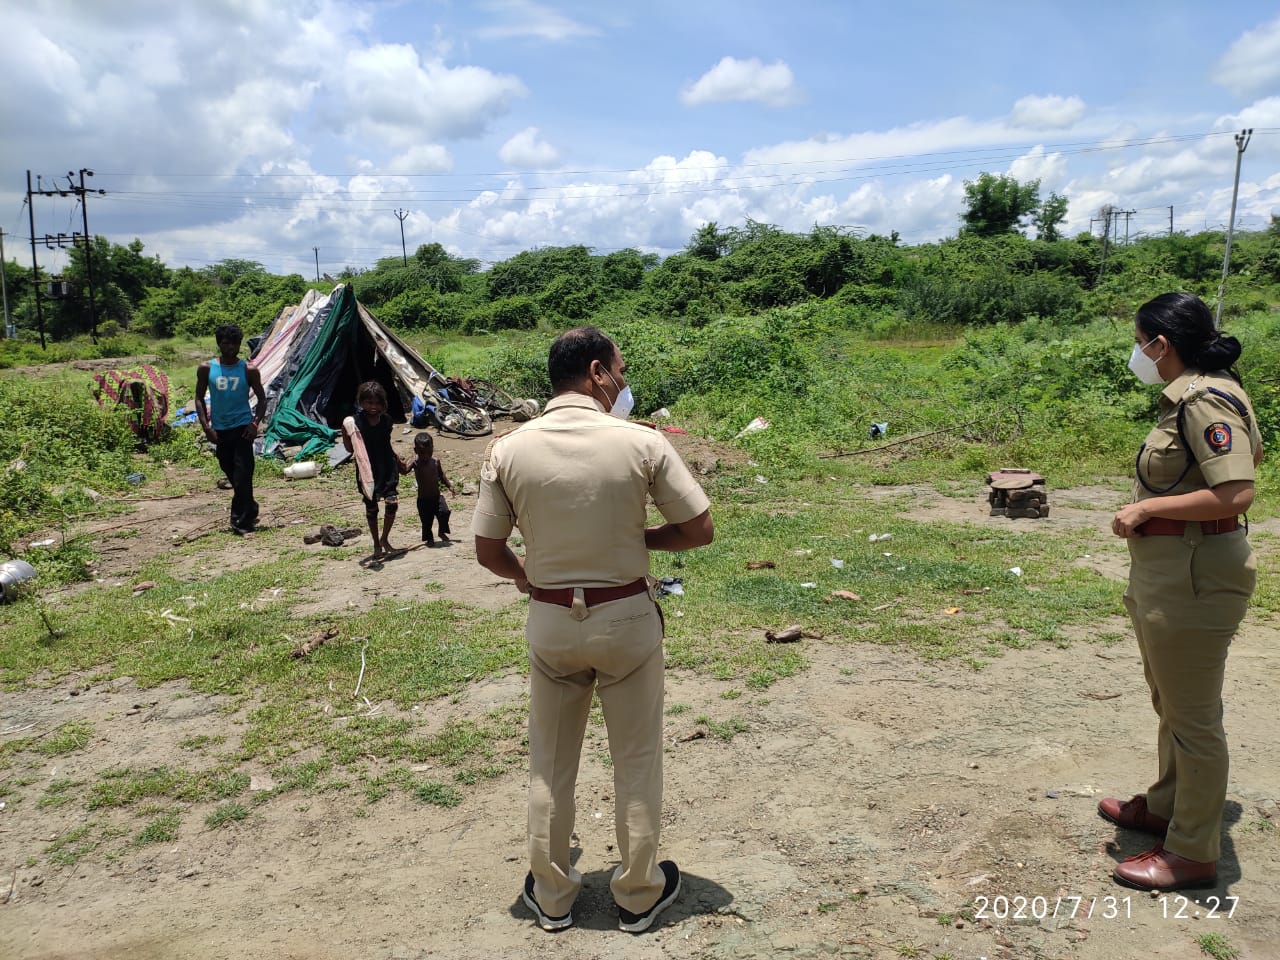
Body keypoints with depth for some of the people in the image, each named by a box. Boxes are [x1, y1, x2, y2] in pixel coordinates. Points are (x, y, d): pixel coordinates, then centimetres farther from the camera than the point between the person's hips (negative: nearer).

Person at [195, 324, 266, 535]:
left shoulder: (248, 370, -3)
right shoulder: (206, 368, 1)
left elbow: (261, 398, 3)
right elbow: (199, 398, 6)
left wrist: (255, 423, -11)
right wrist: (206, 426, -4)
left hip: (242, 427, -3)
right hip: (220, 429, 3)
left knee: (242, 474, -8)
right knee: (231, 474, 12)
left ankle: (241, 520, -3)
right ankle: (250, 511, 30)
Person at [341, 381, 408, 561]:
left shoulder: (386, 421, 1)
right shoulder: (356, 422, -10)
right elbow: (350, 448, -8)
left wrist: (398, 461, 22)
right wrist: (345, 434, -24)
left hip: (388, 466, 2)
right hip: (367, 470, -2)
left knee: (392, 501, -12)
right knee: (371, 507, 9)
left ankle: (384, 539, 9)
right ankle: (376, 544, 25)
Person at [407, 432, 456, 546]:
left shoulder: (435, 461, -1)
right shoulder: (415, 462, -11)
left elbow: (442, 476, 11)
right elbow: (405, 470, -28)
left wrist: (449, 486, 9)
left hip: (437, 496, 2)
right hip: (423, 498, -2)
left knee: (444, 512, -15)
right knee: (426, 520, 5)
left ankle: (442, 532, 10)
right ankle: (429, 538, 30)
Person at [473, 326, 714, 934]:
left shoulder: (509, 450, -9)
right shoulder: (641, 443, -15)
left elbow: (488, 552, -3)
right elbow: (700, 530, -10)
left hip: (551, 622, 2)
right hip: (628, 619, -2)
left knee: (550, 764, 19)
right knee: (636, 761, 16)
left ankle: (551, 895, 35)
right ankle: (639, 894, 33)